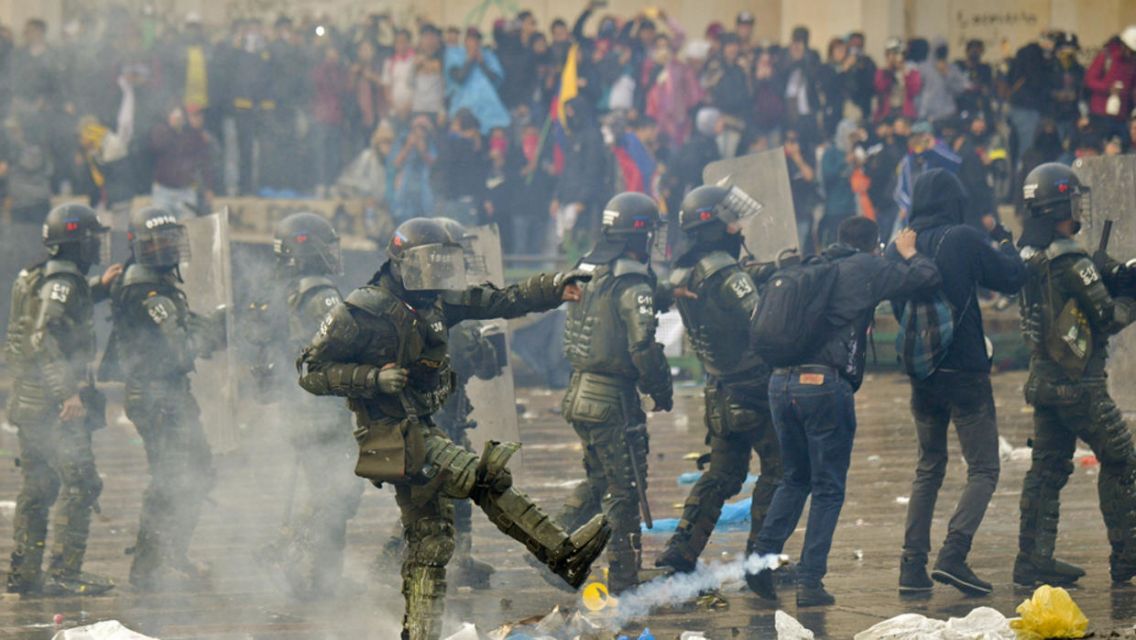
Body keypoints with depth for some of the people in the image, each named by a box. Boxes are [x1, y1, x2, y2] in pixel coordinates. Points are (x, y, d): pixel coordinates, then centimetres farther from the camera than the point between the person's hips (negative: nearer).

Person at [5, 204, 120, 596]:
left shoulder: (39, 279, 14)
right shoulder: (62, 284, -15)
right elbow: (44, 340, -25)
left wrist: (99, 287, 27)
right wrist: (68, 392, -31)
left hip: (29, 402, 10)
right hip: (55, 408, -10)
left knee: (38, 487, 14)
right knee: (80, 484, -7)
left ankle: (24, 573, 18)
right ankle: (64, 574, -9)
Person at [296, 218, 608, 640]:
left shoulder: (437, 303, 10)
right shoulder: (363, 313, -12)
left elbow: (501, 302, 10)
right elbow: (310, 371, -11)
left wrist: (553, 287, -4)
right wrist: (374, 379, -22)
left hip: (422, 434, 9)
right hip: (392, 440, -9)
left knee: (431, 540, 12)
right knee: (484, 476, -22)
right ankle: (561, 554, -24)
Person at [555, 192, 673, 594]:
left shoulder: (588, 274, 7)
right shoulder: (631, 286, -17)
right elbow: (644, 348, -20)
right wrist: (662, 392, -7)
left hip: (579, 392, 8)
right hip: (614, 400, -8)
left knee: (598, 480, 23)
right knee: (624, 491, 1)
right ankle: (624, 584, 5)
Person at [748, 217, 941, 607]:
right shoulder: (868, 268, 3)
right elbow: (928, 279, 2)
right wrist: (909, 253, 19)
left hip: (781, 381, 6)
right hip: (825, 384, -6)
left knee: (796, 479, 21)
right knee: (828, 489, 5)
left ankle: (762, 556, 5)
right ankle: (809, 582, 0)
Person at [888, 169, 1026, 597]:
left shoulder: (898, 248, 3)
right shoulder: (964, 240, -12)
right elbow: (1011, 279, -2)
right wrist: (1005, 246, 17)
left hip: (920, 373, 6)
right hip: (964, 372, -6)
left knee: (928, 469, 18)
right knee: (983, 470, 1)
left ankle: (912, 566, 9)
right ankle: (953, 555, -17)